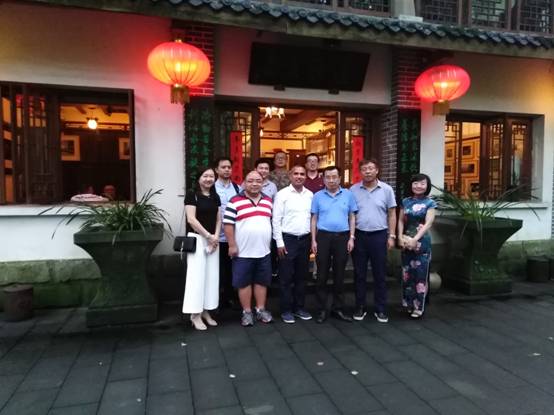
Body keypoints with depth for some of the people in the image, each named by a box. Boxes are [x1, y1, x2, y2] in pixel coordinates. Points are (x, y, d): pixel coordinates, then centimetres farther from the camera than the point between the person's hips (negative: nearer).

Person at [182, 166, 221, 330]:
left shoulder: (215, 197, 12)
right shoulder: (192, 194, -7)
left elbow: (218, 219, 12)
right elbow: (191, 219, -14)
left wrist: (216, 237, -4)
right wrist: (208, 236, -13)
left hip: (213, 240, 6)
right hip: (196, 239, -6)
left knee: (212, 275, 7)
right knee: (197, 275, -4)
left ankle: (206, 311, 19)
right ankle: (195, 314, 5)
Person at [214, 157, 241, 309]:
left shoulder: (238, 188, 6)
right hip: (218, 237, -3)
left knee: (231, 268, 13)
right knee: (218, 269, 7)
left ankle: (230, 297, 27)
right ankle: (217, 299, 21)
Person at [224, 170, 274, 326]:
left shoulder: (268, 201, 9)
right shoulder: (235, 201, -7)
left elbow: (273, 222, 16)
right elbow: (228, 224, -9)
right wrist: (232, 245, -12)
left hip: (264, 251, 4)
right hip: (243, 252, -4)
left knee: (262, 281, 13)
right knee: (244, 282, 6)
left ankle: (261, 310, 26)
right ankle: (247, 312, 18)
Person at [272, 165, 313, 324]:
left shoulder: (310, 195, 8)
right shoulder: (282, 194, -6)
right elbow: (276, 220, -7)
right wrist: (279, 242, -11)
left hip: (305, 239, 4)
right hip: (288, 239, -4)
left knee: (301, 276, 13)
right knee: (286, 277, 3)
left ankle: (299, 307, 25)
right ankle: (286, 310, 15)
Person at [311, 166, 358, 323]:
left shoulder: (348, 194, 5)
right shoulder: (318, 196, 4)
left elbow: (352, 217, 7)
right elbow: (314, 219, 4)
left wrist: (351, 238, 0)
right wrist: (313, 240, -1)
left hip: (342, 236, 1)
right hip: (323, 236, -1)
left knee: (339, 274, 9)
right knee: (322, 274, 3)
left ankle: (338, 308, 21)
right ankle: (322, 309, 14)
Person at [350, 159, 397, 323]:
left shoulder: (386, 189, 1)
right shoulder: (353, 190, 2)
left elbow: (392, 214, 4)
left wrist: (391, 236, -1)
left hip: (379, 235, 0)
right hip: (359, 235, 1)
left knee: (380, 274, 7)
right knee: (359, 274, 9)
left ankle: (380, 309, 19)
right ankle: (360, 307, 21)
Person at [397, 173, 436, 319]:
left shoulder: (430, 203, -1)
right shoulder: (406, 201, 9)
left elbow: (428, 224, -10)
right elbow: (401, 221, 10)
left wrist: (415, 239, -18)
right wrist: (400, 237, -5)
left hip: (421, 242, -4)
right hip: (406, 241, 4)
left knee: (420, 274, 0)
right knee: (406, 273, 8)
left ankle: (418, 307, 10)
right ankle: (408, 304, 21)